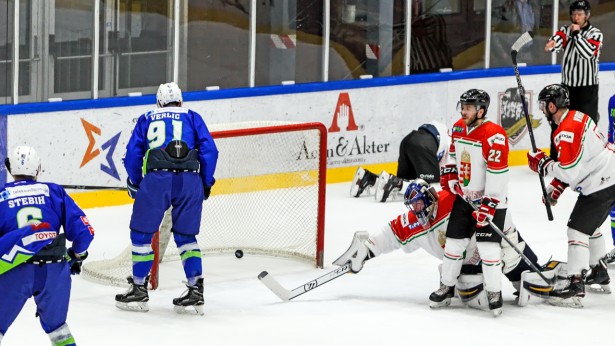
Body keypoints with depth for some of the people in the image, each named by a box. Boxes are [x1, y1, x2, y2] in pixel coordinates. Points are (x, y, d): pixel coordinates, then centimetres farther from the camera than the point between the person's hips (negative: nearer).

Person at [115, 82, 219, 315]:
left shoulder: (146, 119, 24)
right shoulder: (192, 118, 22)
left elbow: (132, 154, 16)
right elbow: (209, 150, 11)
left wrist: (135, 183, 30)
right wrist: (206, 183, 20)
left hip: (156, 179, -1)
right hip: (189, 180, 1)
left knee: (141, 233, 12)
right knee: (185, 235, 15)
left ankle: (139, 290, 14)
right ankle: (196, 291, 8)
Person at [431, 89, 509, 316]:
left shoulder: (494, 135, -23)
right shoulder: (458, 128, 2)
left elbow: (497, 174, -25)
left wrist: (488, 205, -26)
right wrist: (449, 173, 4)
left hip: (491, 199, -7)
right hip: (464, 197, 7)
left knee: (488, 246, -11)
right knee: (454, 242, 10)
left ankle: (494, 292, 2)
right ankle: (447, 286, 25)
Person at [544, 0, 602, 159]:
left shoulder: (595, 33, -7)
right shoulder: (566, 30, 4)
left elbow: (588, 53, -24)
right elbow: (557, 40, -17)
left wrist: (577, 33, -25)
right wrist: (551, 44, -40)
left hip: (587, 88, -5)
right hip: (567, 85, 5)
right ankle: (555, 159, 19)